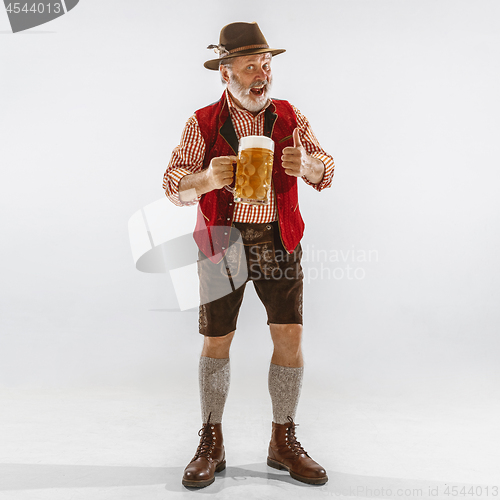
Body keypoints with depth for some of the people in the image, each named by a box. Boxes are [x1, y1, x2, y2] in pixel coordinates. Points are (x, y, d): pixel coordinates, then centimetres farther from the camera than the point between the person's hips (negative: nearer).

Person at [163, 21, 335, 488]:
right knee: (216, 342, 3)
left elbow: (325, 169, 7)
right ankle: (211, 444, 21)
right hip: (223, 241, -1)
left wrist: (307, 164, -17)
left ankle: (283, 442, 17)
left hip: (278, 240, 2)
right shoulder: (203, 123, 0)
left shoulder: (289, 116, 7)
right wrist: (207, 178, -25)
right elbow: (174, 184, -3)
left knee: (290, 336, -2)